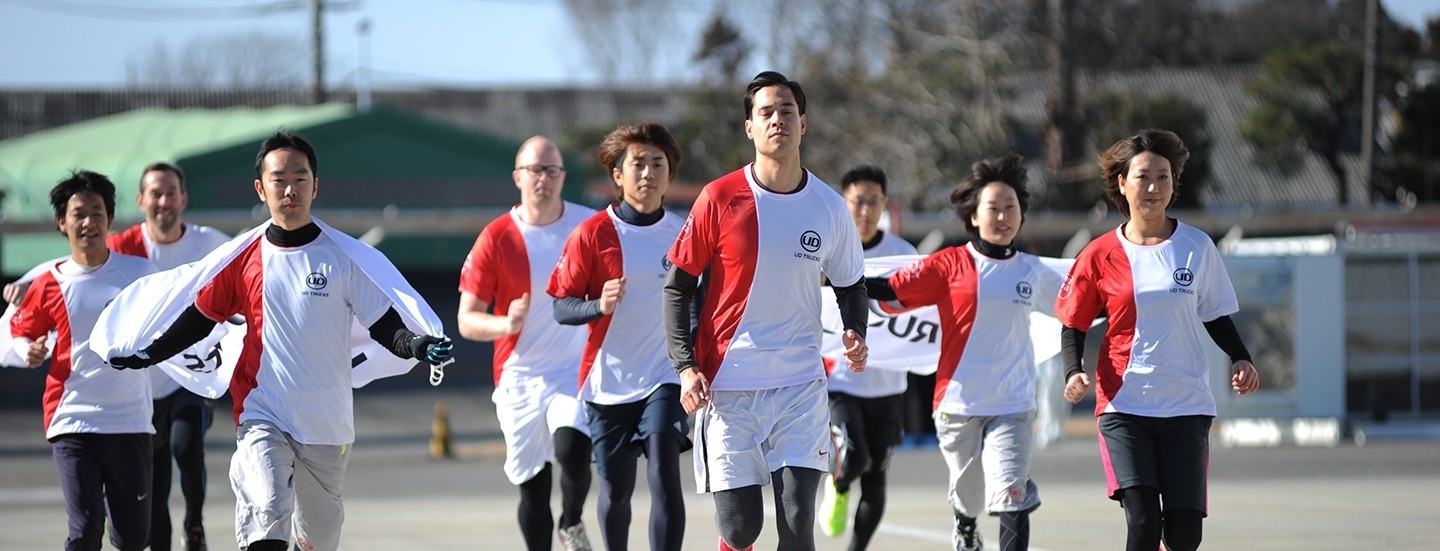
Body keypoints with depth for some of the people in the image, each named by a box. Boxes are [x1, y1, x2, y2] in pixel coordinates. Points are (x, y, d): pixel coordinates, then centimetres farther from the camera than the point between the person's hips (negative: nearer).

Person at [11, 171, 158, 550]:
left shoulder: (139, 272, 2)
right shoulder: (50, 285, -1)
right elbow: (19, 331, 11)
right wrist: (29, 352, -8)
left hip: (131, 421, 2)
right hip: (72, 422, -2)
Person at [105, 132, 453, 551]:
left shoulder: (346, 257, -3)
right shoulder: (242, 257, 0)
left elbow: (383, 325, -2)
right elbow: (200, 317, 12)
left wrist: (414, 345, -23)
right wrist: (147, 355, 1)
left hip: (327, 422, 1)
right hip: (263, 416, -1)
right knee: (266, 515, -22)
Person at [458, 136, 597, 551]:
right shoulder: (496, 239, -5)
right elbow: (467, 320, -5)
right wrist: (506, 324, -24)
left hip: (576, 372, -1)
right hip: (520, 378, 1)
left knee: (572, 451, -24)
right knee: (532, 489, 6)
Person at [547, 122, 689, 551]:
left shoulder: (683, 234, 4)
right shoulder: (592, 234, -5)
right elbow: (561, 307, -5)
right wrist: (600, 306, -24)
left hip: (665, 379, 0)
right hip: (608, 382, 0)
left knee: (664, 474, -18)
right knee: (615, 490, 8)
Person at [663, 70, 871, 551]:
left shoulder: (829, 206, 4)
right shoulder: (719, 200, -4)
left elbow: (850, 286, 18)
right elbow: (677, 287, 1)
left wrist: (856, 336, -2)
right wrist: (685, 367, -10)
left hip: (801, 385, 2)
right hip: (727, 386, -2)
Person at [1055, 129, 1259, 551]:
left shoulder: (1197, 247, 5)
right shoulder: (1101, 256, 2)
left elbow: (1216, 317, 15)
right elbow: (1073, 324, 9)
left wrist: (1239, 359, -2)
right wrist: (1073, 372, -9)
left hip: (1187, 406, 1)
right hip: (1124, 405, -1)